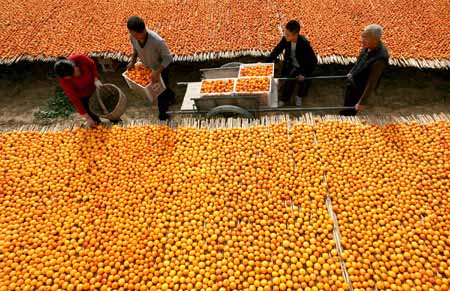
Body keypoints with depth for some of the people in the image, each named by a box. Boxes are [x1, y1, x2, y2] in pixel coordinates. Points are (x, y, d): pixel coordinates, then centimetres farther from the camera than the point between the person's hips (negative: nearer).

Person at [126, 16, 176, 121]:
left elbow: (168, 58, -27)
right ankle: (171, 96, 59)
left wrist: (157, 72, -35)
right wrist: (133, 61, -10)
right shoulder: (133, 37, -22)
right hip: (146, 68, 6)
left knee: (161, 92, 13)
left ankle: (163, 114, 39)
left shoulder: (157, 41, -40)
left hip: (160, 69, -5)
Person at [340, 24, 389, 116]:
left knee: (348, 112, 11)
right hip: (352, 81, 7)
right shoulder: (369, 46, -14)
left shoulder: (380, 58, -35)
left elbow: (372, 82, -28)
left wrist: (362, 102, -22)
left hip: (360, 88, -7)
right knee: (346, 107, 27)